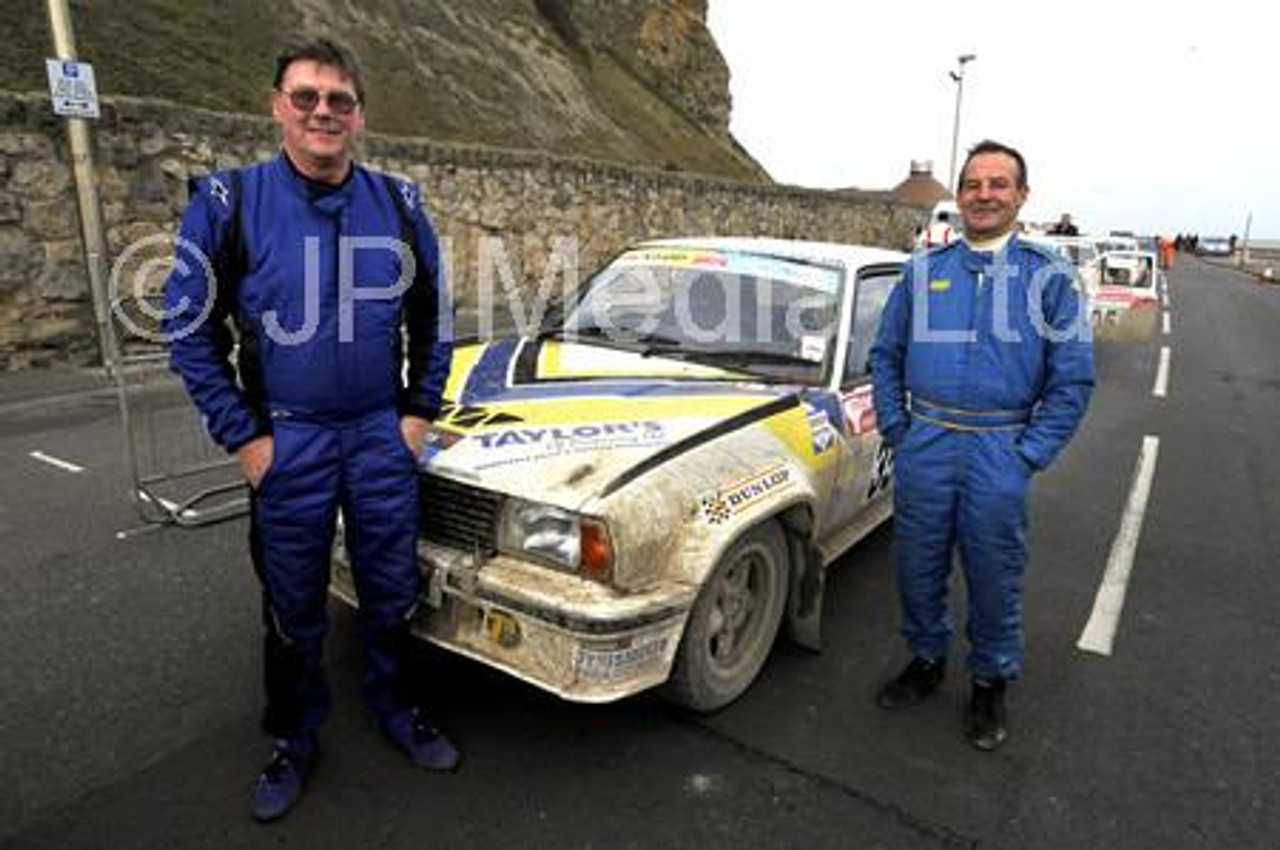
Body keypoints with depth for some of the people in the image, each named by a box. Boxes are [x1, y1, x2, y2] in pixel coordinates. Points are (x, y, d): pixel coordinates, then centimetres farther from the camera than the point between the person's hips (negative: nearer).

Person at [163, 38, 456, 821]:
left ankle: (397, 707, 38)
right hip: (287, 442, -1)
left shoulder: (399, 205, 0)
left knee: (391, 593, 14)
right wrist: (242, 436, -8)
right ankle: (294, 741, 35)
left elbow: (434, 316, 8)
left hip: (384, 435, 2)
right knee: (294, 608, 13)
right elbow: (189, 329, -3)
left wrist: (421, 410, 2)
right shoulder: (229, 201, -7)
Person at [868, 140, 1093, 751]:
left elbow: (1073, 380, 0)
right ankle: (927, 660, 36)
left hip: (999, 454, -2)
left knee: (994, 577, 9)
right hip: (924, 446, 2)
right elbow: (885, 355, 12)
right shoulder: (922, 269, 6)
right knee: (917, 565, 13)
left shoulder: (1049, 276, 1)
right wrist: (897, 430, 3)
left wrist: (1028, 455, -6)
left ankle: (990, 683, 32)